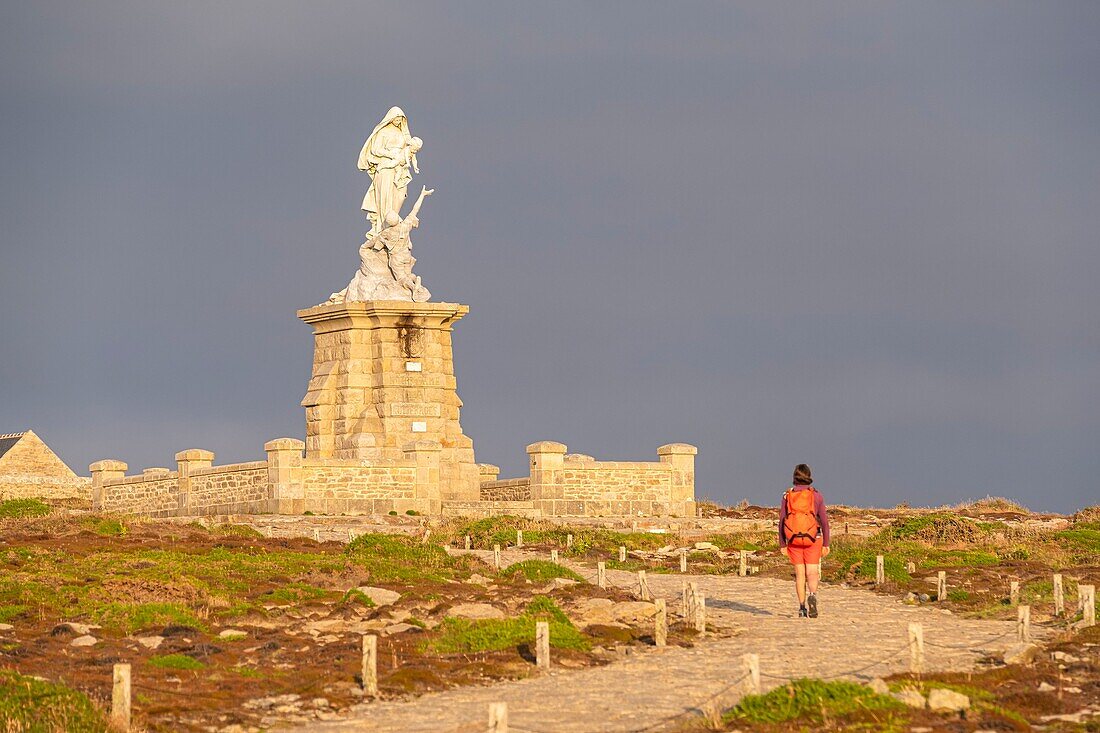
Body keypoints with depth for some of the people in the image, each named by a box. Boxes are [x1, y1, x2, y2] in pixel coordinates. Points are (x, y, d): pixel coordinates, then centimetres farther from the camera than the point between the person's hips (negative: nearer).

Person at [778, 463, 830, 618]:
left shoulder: (787, 495, 1)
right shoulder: (816, 495, -1)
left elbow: (782, 521, 0)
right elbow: (824, 521, -2)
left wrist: (782, 545, 5)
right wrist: (826, 544, 4)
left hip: (793, 540, 1)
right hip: (813, 540, -1)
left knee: (799, 574, 9)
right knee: (812, 574, -1)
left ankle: (802, 608, 7)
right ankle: (812, 595, -30)